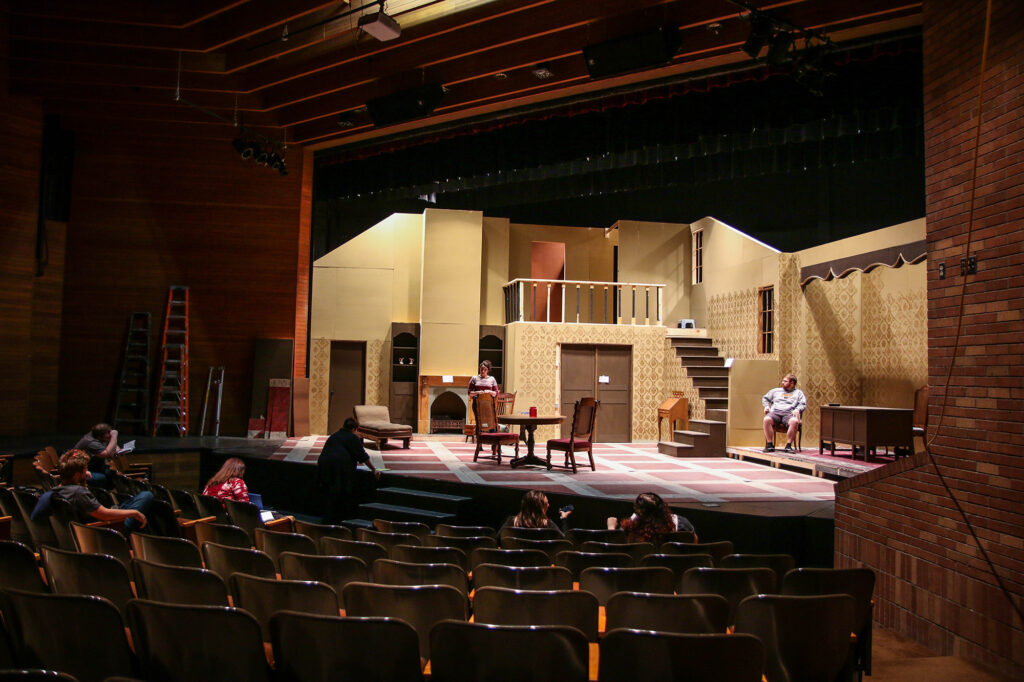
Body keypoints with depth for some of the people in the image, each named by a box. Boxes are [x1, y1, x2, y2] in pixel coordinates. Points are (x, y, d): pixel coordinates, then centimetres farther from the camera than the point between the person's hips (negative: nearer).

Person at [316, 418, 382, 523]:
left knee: (329, 495, 12)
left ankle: (328, 519, 14)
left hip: (323, 464, 6)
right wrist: (374, 470, 8)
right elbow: (363, 456, 2)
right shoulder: (353, 438, 4)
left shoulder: (334, 435, 23)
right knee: (344, 495, 6)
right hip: (340, 466, -6)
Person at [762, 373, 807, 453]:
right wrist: (766, 406, 13)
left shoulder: (798, 392, 23)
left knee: (795, 421, -39)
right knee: (767, 419, -34)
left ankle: (788, 446, -30)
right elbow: (765, 398, 34)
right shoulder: (776, 391, 30)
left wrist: (797, 410, -11)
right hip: (775, 412, 2)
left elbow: (803, 404, 10)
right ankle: (769, 445, -29)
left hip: (789, 413, -2)